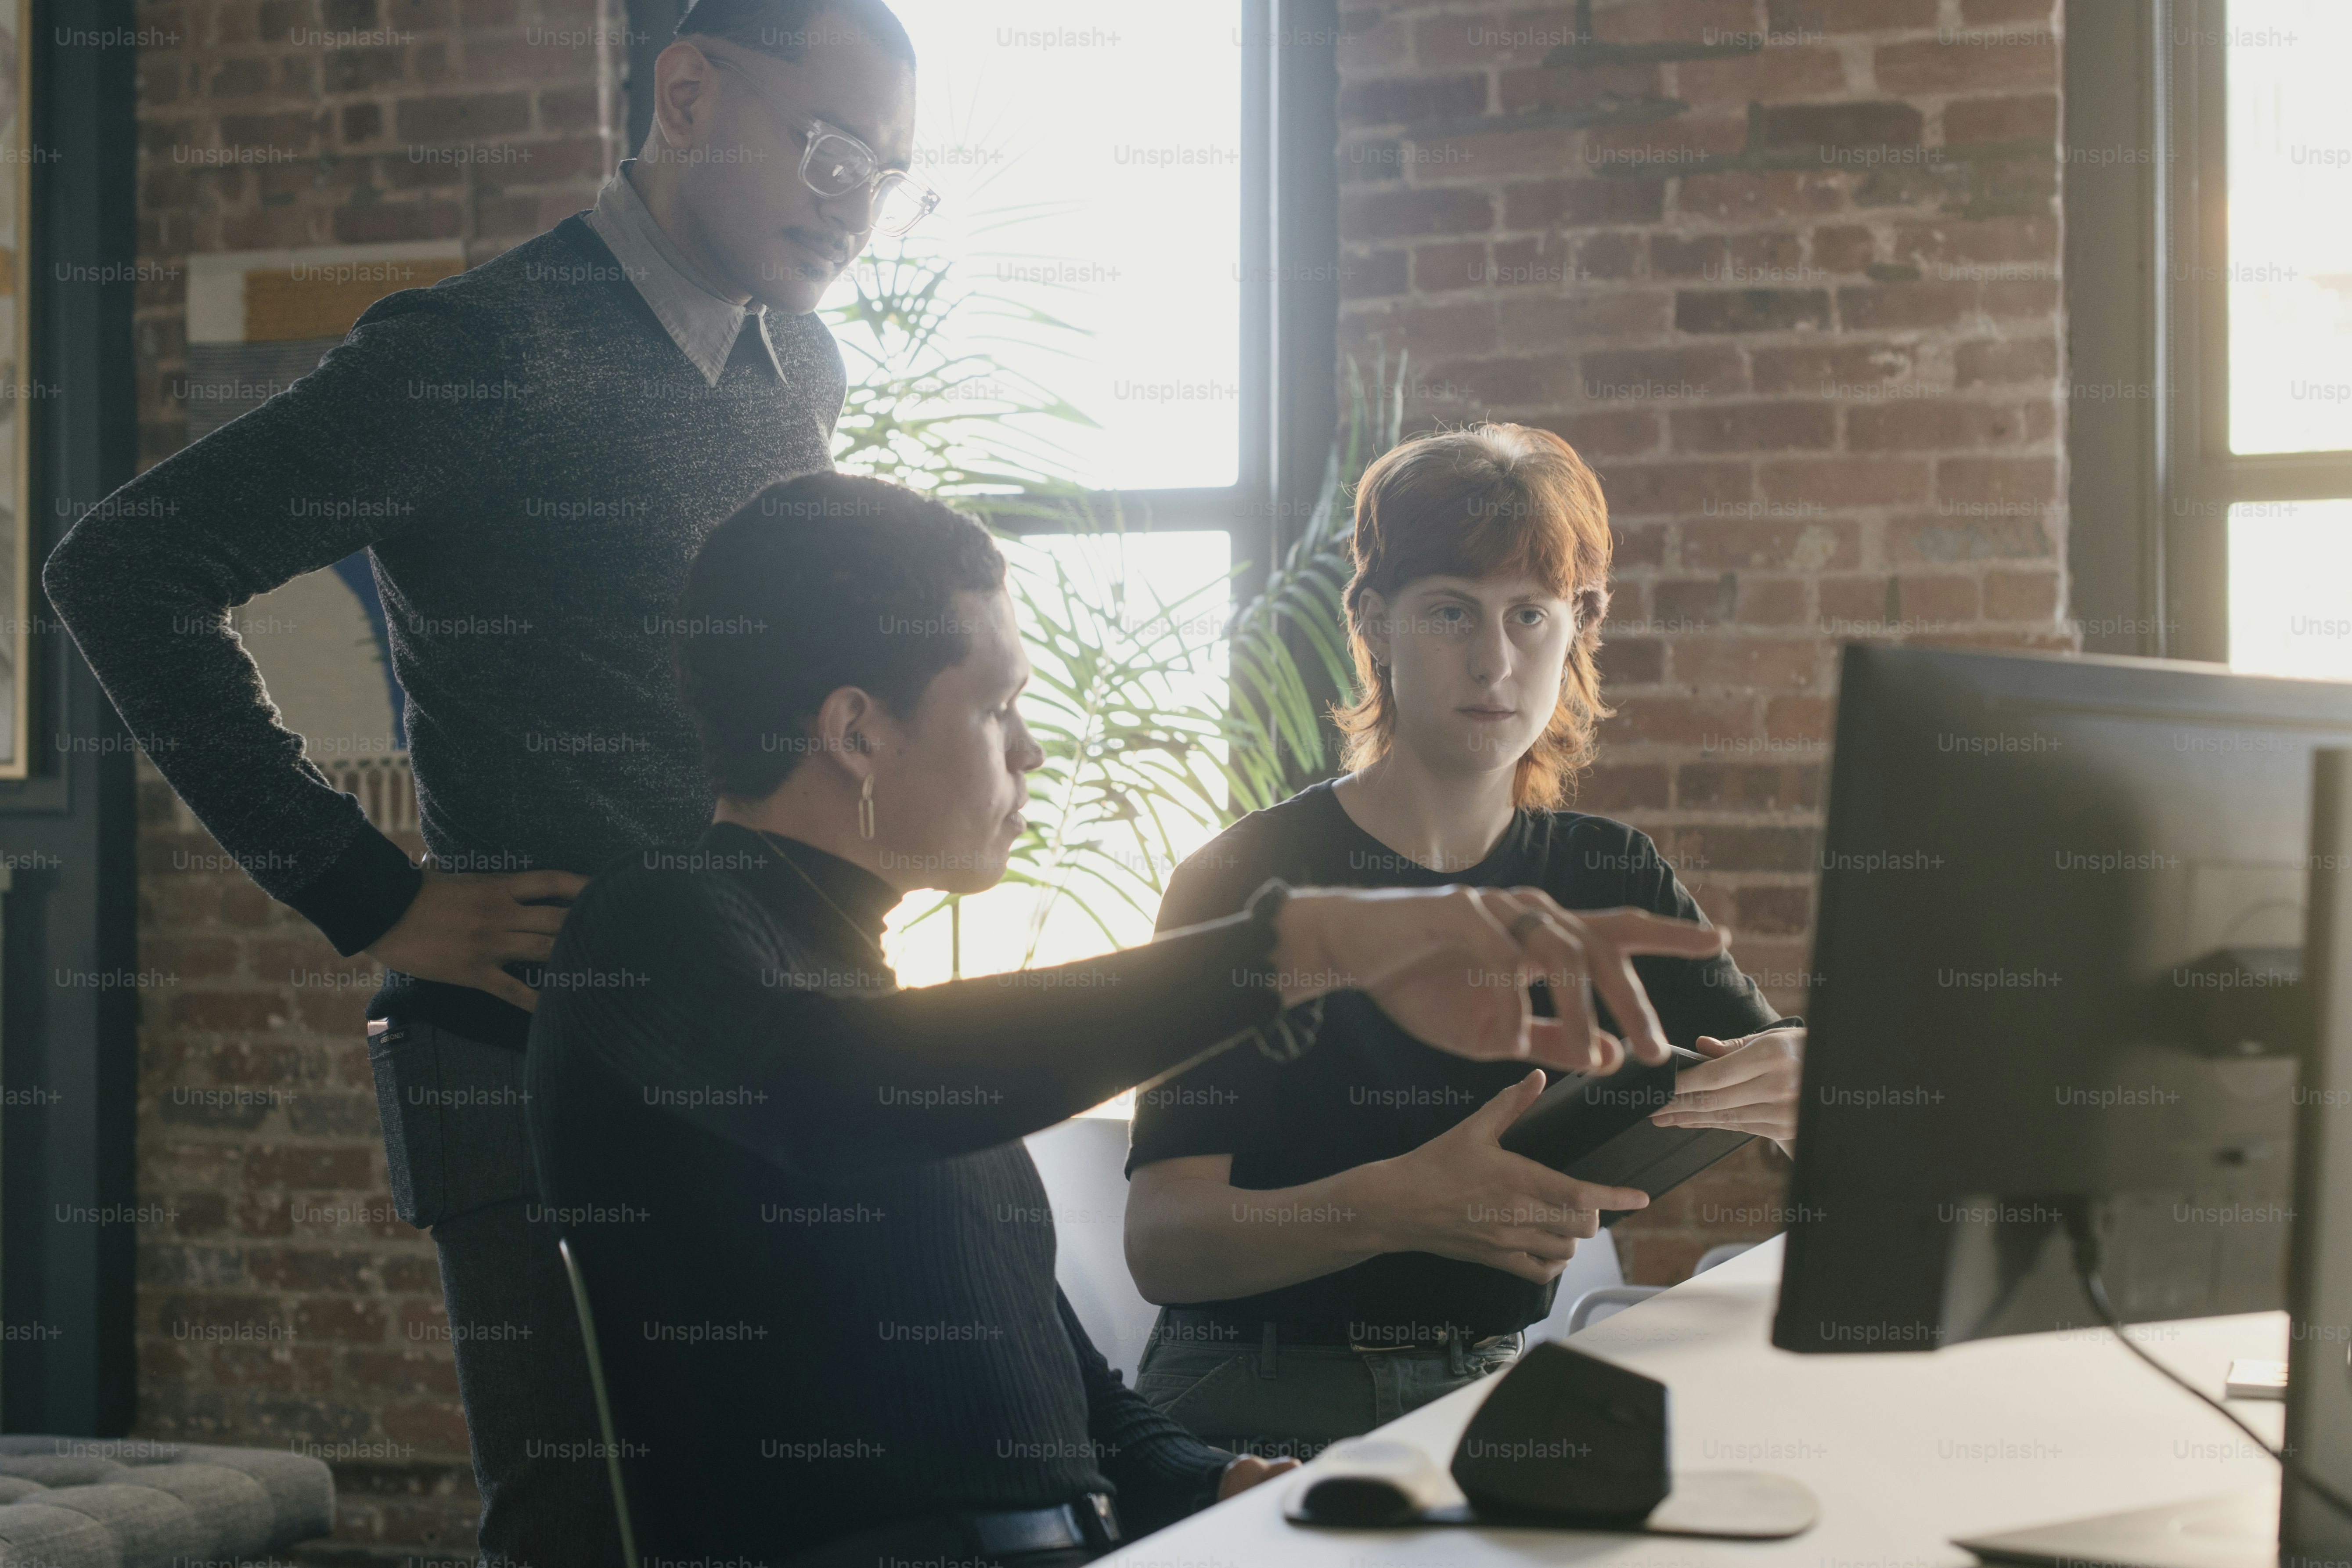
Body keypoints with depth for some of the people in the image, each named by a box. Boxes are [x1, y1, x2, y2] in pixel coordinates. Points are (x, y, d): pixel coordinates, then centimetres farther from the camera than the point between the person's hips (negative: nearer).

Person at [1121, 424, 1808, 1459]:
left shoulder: (1613, 880, 9)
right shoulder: (1247, 881, -7)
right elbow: (1160, 1240, -16)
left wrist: (1803, 1082, -21)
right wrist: (1391, 1209, -36)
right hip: (1264, 1421, -5)